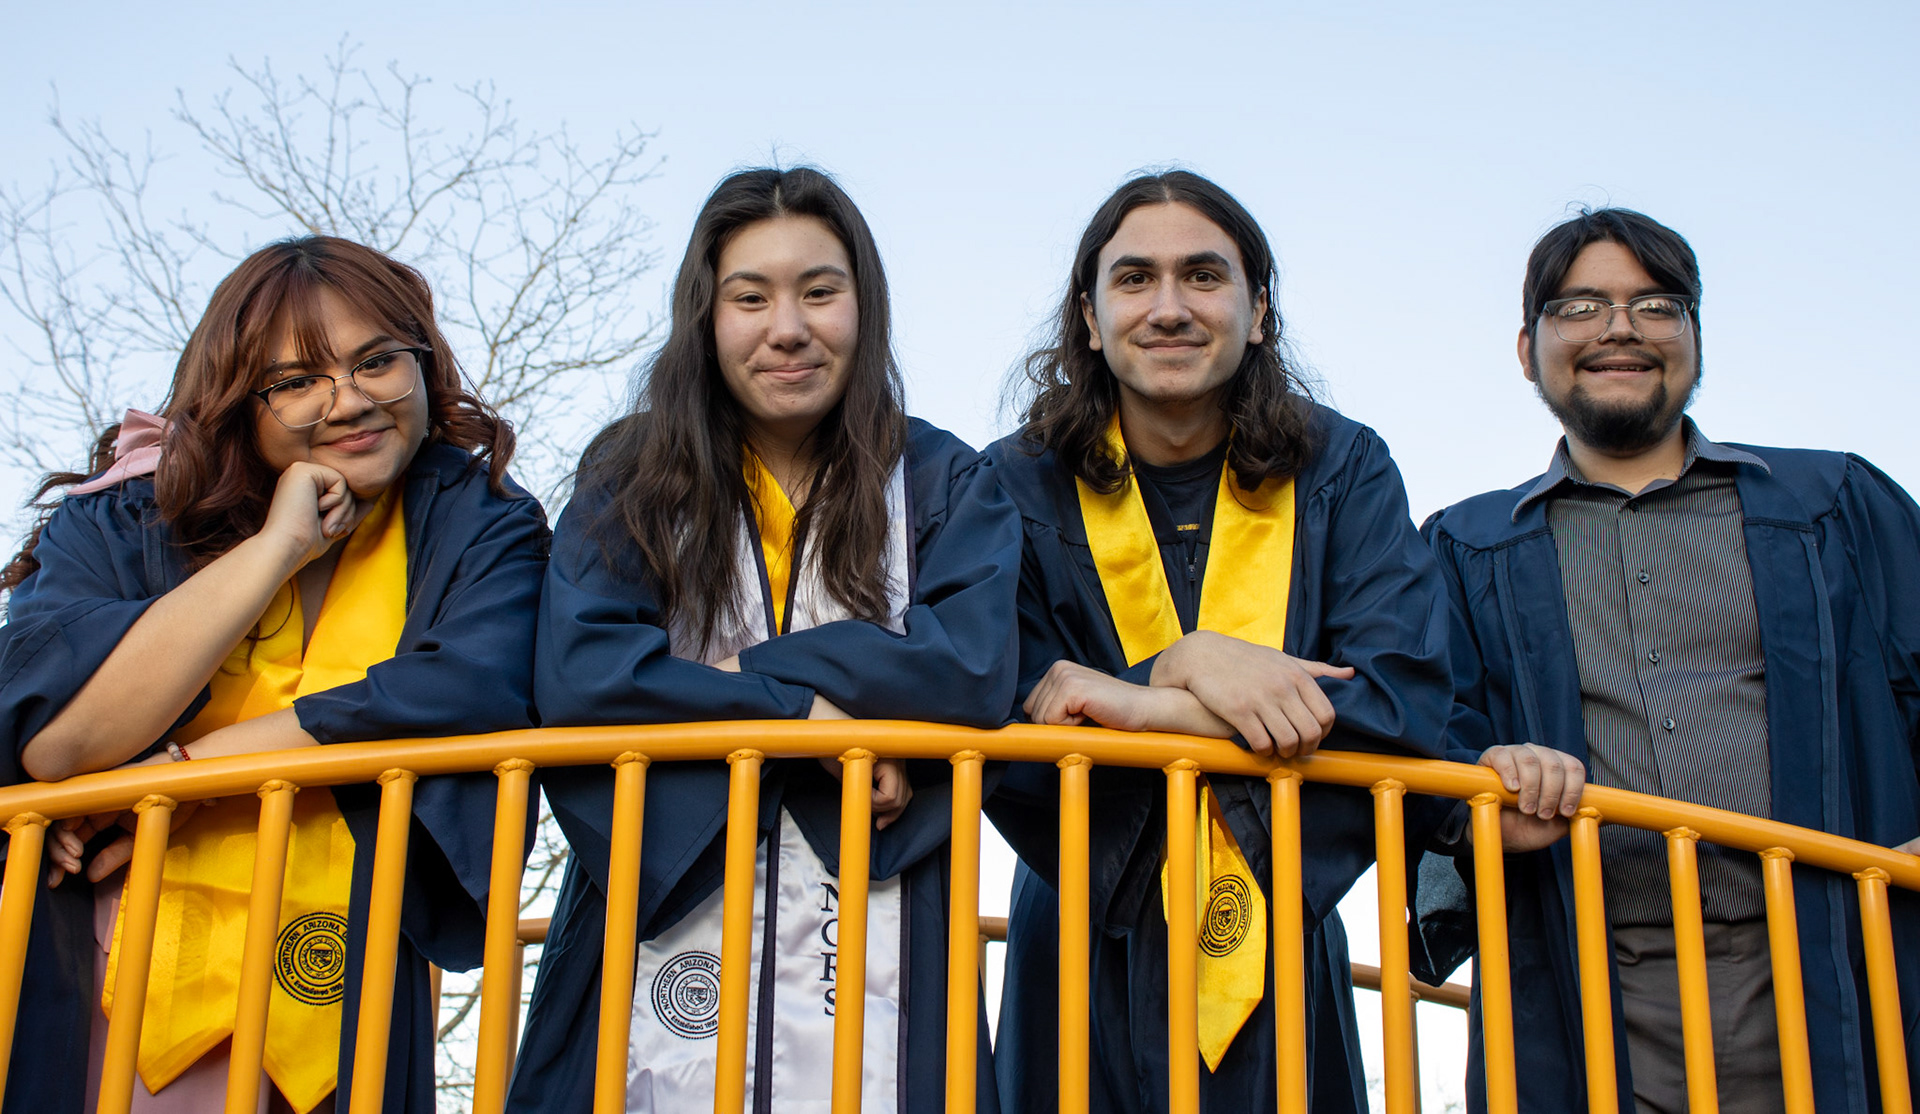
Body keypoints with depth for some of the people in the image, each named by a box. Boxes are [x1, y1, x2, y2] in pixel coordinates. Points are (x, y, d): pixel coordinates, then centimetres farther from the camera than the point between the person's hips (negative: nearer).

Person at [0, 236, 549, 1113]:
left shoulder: (483, 529, 2)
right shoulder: (121, 521, 4)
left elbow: (472, 693, -18)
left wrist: (179, 776, -16)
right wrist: (276, 547, -12)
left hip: (335, 998, 0)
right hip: (102, 985, 1)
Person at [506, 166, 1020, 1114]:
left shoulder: (944, 485, 10)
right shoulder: (629, 483, 10)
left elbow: (975, 668, -8)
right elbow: (575, 670, -6)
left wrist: (742, 668, -9)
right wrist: (805, 711, -11)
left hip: (872, 945, 0)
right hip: (663, 928, 1)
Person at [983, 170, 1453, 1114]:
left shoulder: (1343, 471, -2)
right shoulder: (1021, 486, -4)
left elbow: (1406, 699, -14)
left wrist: (1144, 706, -22)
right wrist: (1183, 664, -26)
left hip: (1280, 960, 1)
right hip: (1087, 966, -1)